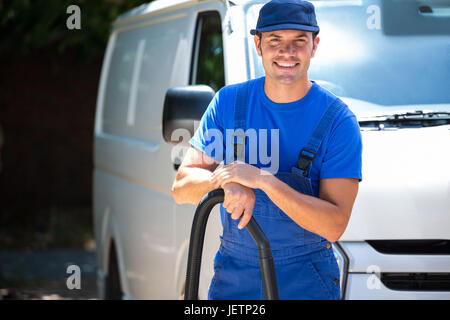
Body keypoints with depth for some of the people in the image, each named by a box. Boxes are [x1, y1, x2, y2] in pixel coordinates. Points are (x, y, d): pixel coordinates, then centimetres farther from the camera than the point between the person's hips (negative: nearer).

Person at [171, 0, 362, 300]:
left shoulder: (338, 120, -10)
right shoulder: (229, 102, 0)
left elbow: (334, 225, -18)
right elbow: (181, 189, -1)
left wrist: (264, 181, -28)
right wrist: (226, 178, -23)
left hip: (305, 283, -2)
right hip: (232, 275, 3)